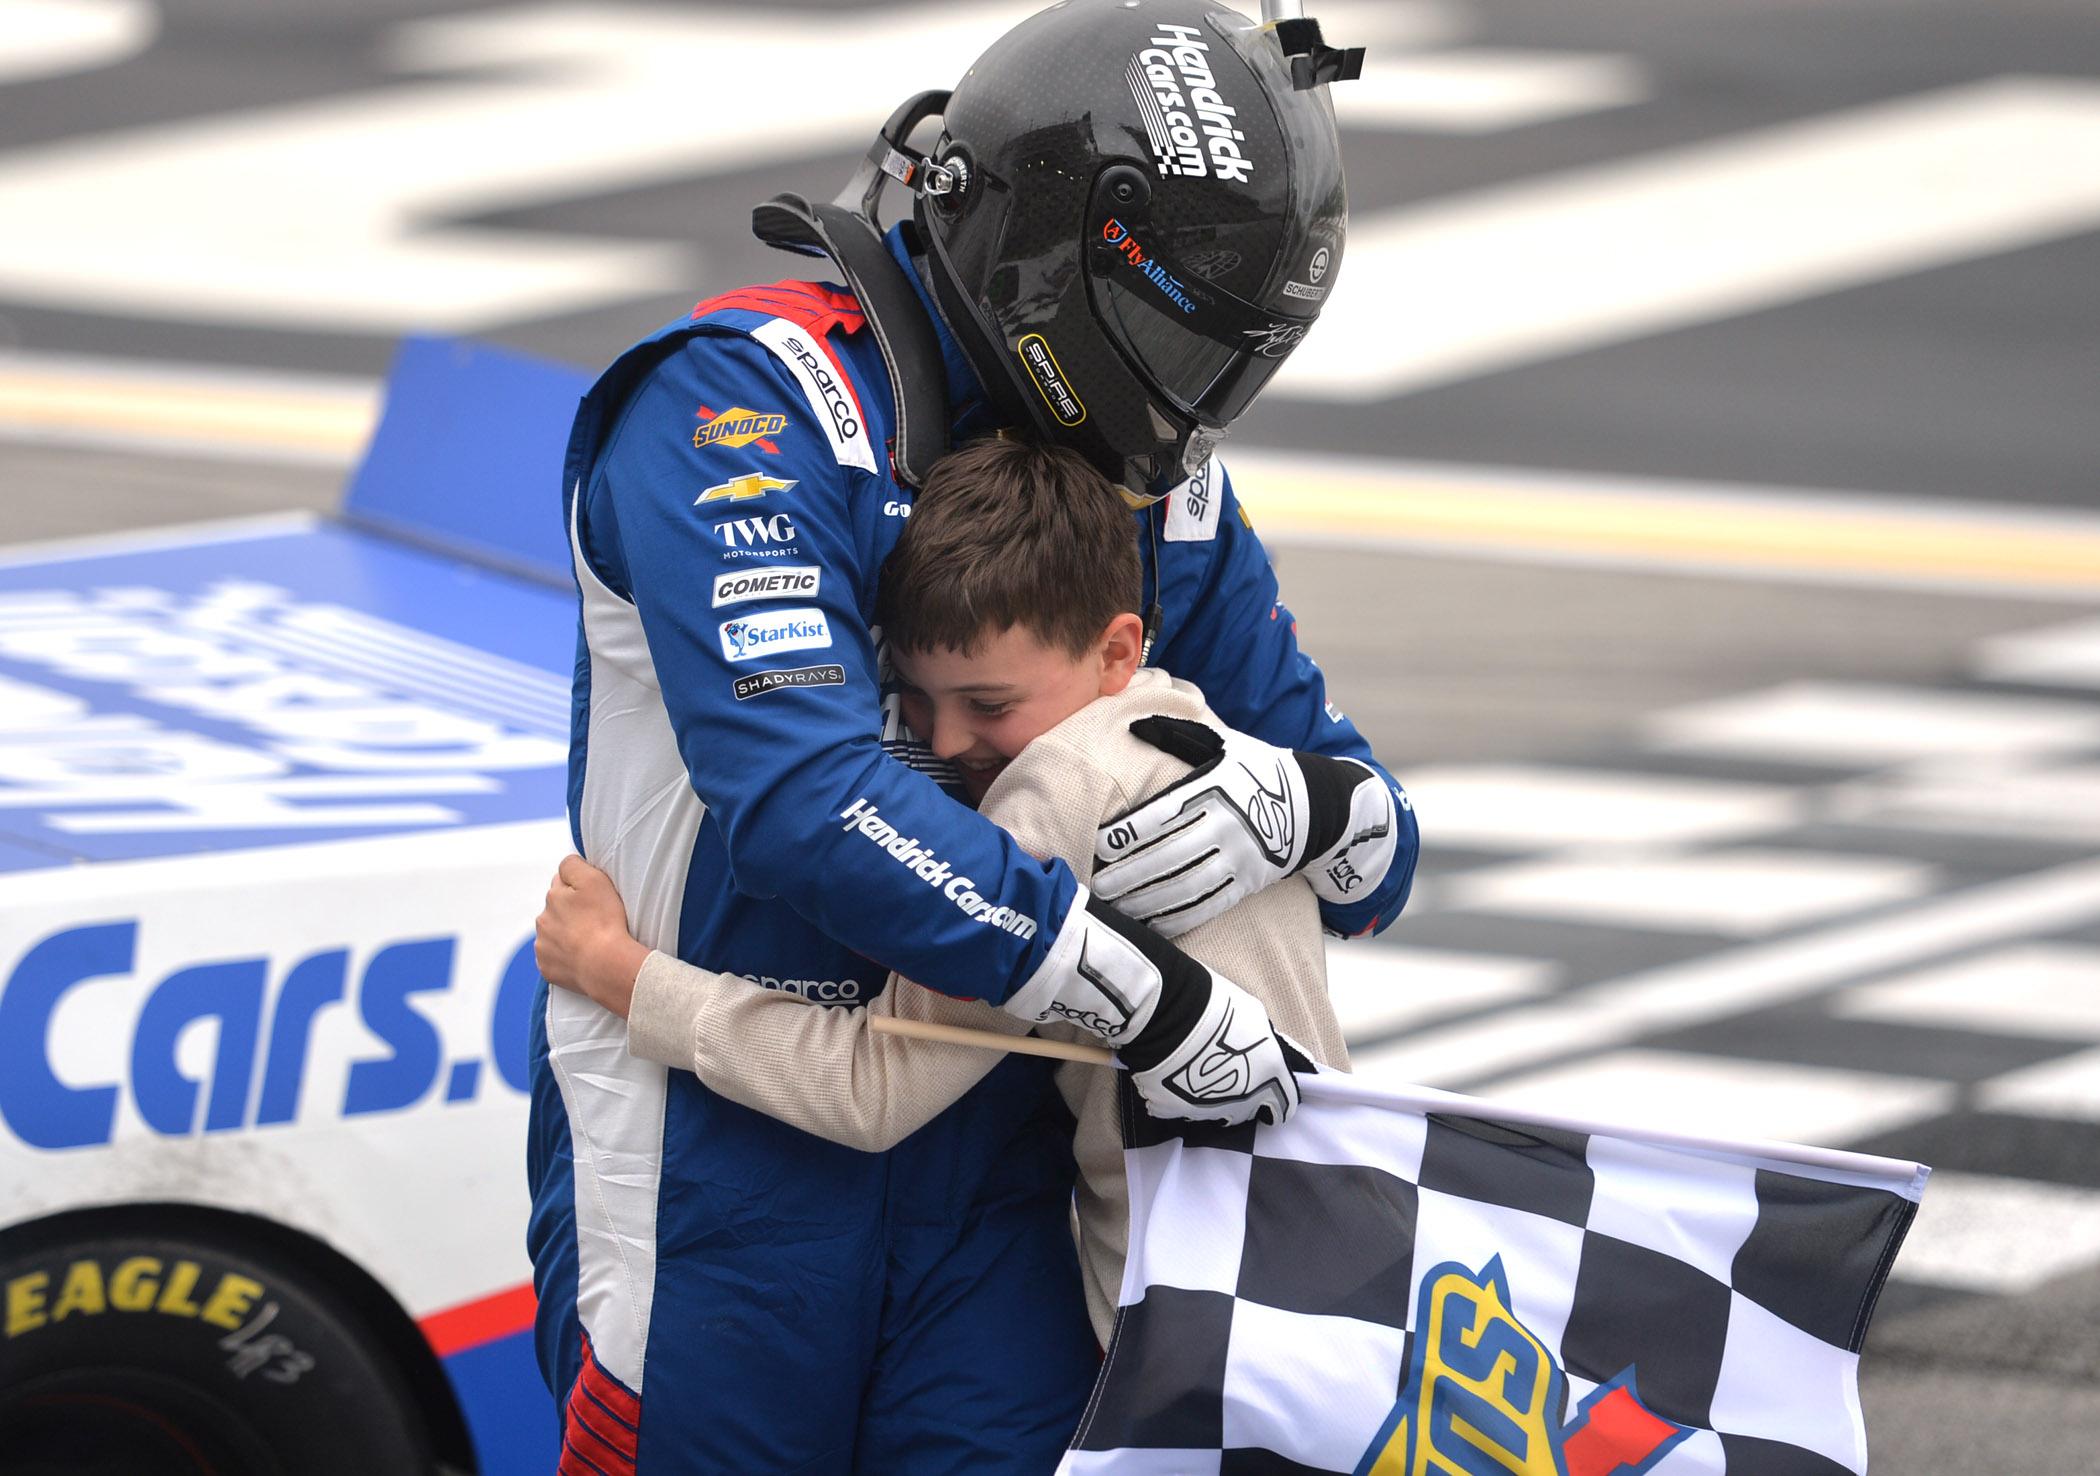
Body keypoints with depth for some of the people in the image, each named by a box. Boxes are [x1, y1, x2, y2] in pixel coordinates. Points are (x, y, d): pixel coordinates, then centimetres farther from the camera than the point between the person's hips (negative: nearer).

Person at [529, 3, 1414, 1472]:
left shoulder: (1169, 496, 7)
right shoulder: (747, 401, -14)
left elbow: (1378, 849, 10)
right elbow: (801, 795, -28)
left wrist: (1295, 805, -17)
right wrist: (1154, 1003, -27)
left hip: (993, 1167, 5)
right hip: (717, 1151, -5)